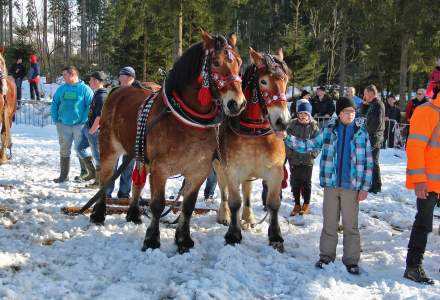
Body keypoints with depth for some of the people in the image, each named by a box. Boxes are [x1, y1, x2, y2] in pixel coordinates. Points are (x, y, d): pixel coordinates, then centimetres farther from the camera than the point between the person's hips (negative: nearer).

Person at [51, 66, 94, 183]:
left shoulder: (84, 89, -6)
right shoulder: (61, 89, 8)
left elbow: (91, 106, -9)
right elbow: (54, 104, 14)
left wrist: (84, 121, -14)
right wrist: (56, 119, 4)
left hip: (79, 125, -5)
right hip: (63, 125, 5)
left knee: (80, 149, -8)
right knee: (64, 150, 12)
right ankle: (63, 175, 22)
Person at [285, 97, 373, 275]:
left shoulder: (361, 132, 0)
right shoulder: (329, 130, 3)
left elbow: (368, 162, 0)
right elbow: (310, 145, 6)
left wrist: (365, 188, -3)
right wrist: (288, 139, -6)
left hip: (351, 186, -2)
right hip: (331, 184, 2)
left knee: (350, 225, 3)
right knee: (329, 223, 10)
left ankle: (351, 260, 13)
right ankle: (326, 256, 22)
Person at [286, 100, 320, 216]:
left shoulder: (314, 127, -4)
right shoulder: (292, 125, -1)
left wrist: (313, 154, -10)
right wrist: (288, 153, -3)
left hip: (307, 160, -1)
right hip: (294, 159, 2)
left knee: (306, 183, 8)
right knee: (295, 182, 8)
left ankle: (306, 204, 22)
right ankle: (297, 204, 21)